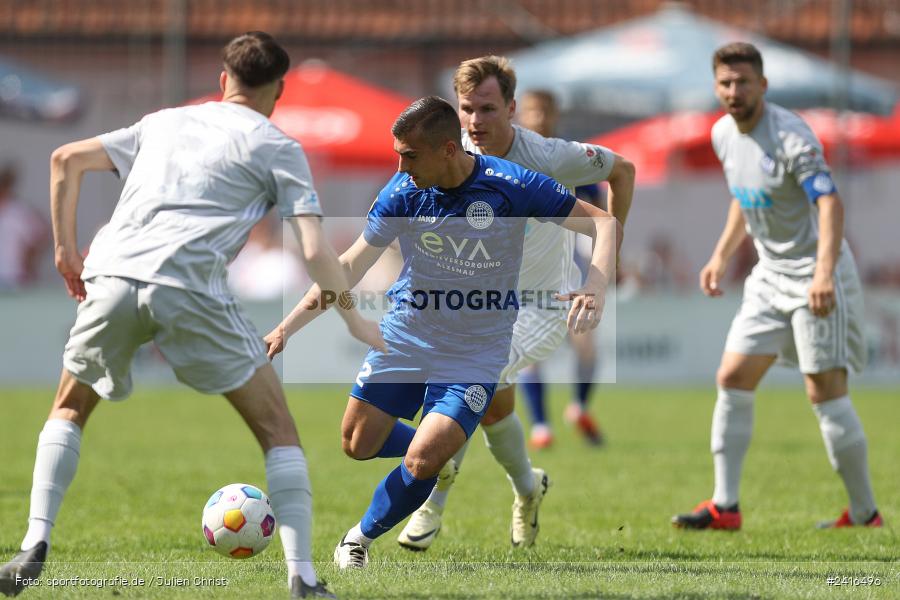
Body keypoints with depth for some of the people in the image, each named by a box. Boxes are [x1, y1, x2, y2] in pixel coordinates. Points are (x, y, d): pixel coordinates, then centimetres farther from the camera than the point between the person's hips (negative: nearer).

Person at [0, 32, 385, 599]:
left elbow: (67, 159, 23)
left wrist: (66, 249, 27)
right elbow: (315, 251, 3)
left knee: (69, 411, 27)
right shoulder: (277, 147, 14)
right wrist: (357, 323, 12)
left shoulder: (164, 122, 28)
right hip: (189, 289, -4)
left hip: (112, 278, 4)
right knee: (278, 429, 9)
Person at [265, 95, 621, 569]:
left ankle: (360, 539, 9)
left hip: (475, 356, -4)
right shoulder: (403, 192, -12)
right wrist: (287, 327, -6)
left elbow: (601, 223, -13)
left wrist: (595, 289, -31)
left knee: (421, 463, -17)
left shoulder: (511, 186, -20)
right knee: (357, 446, 11)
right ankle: (443, 454, 39)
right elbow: (351, 265, -2)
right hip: (404, 339, 4)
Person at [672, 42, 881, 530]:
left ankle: (865, 514, 0)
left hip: (814, 275, -8)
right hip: (770, 274, 8)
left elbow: (829, 202, -29)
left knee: (825, 392, -9)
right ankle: (724, 506, 5)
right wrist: (721, 256, 18)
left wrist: (824, 272, -42)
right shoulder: (723, 134, 6)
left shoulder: (790, 136, -20)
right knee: (732, 380, 1)